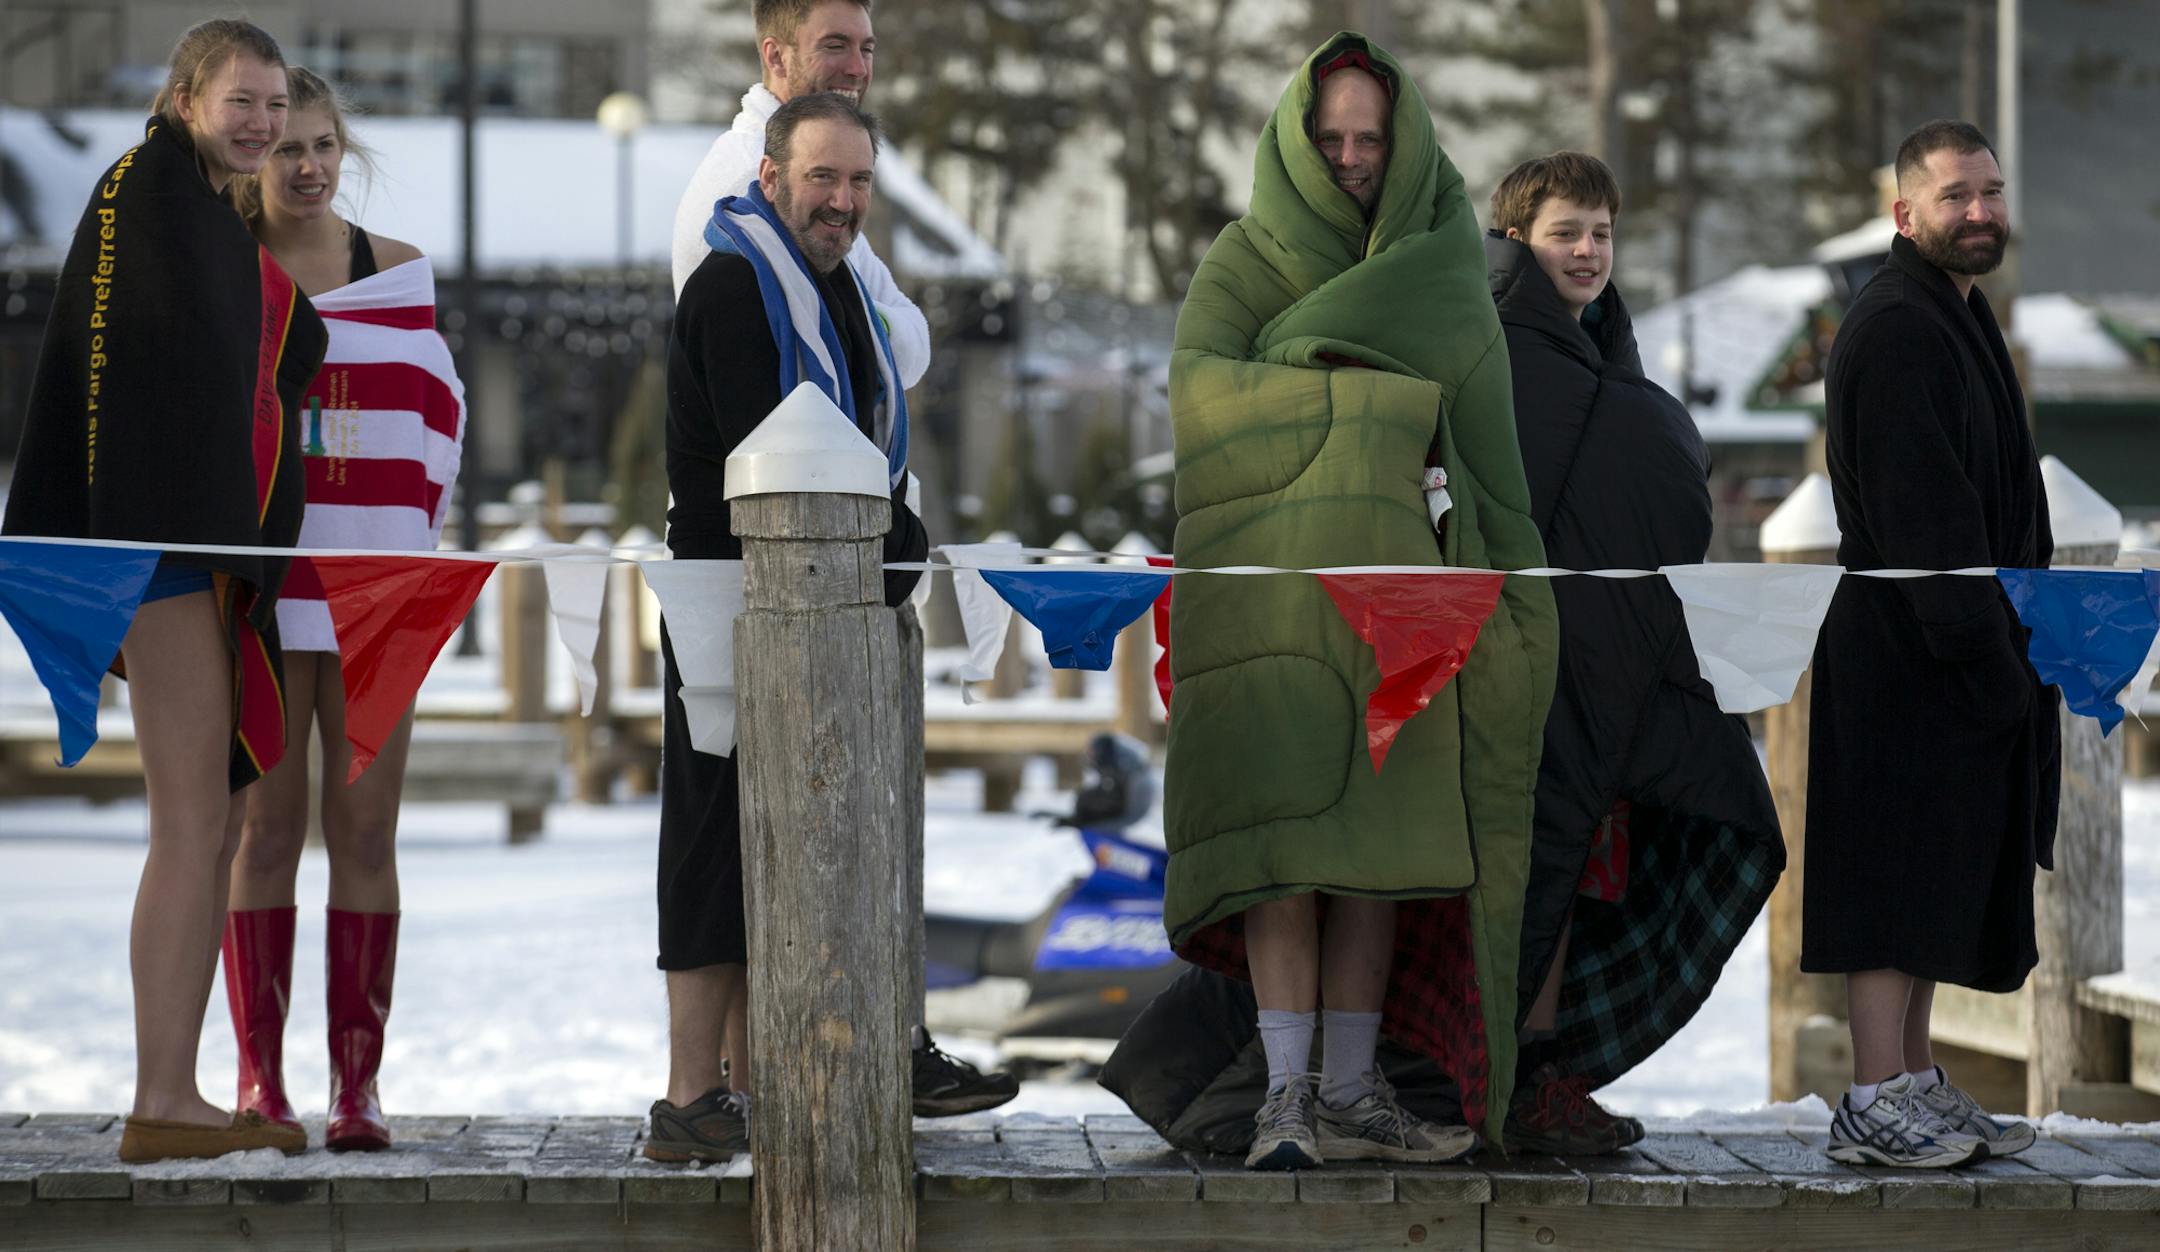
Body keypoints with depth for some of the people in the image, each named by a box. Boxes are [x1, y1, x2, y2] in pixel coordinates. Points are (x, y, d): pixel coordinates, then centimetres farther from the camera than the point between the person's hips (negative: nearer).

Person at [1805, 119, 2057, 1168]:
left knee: (1939, 874, 12)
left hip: (1967, 640, 10)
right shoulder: (1894, 329, -14)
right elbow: (1917, 509, -20)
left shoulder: (1957, 315, 19)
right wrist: (1984, 650, -22)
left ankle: (1916, 1082, 17)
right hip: (1905, 649, -10)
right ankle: (1876, 1104, -9)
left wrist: (2015, 636, 15)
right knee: (1899, 868, -9)